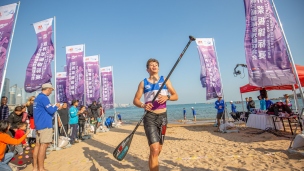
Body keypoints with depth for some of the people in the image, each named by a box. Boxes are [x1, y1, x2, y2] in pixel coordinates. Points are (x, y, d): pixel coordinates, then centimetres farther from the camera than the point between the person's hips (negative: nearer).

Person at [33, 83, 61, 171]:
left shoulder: (37, 98, 17)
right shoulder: (44, 98, -15)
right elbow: (51, 110, -16)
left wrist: (55, 108, 20)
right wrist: (56, 106, 1)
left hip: (38, 125, 10)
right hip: (45, 125, -10)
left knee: (38, 145, 10)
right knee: (43, 145, -6)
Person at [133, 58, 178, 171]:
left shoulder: (165, 80, 8)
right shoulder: (143, 83, 5)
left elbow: (176, 96, 6)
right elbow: (135, 100, 3)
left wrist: (167, 97, -16)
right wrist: (143, 105, -19)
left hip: (162, 116, 3)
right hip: (150, 117, -2)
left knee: (158, 149, 16)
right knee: (154, 149, -18)